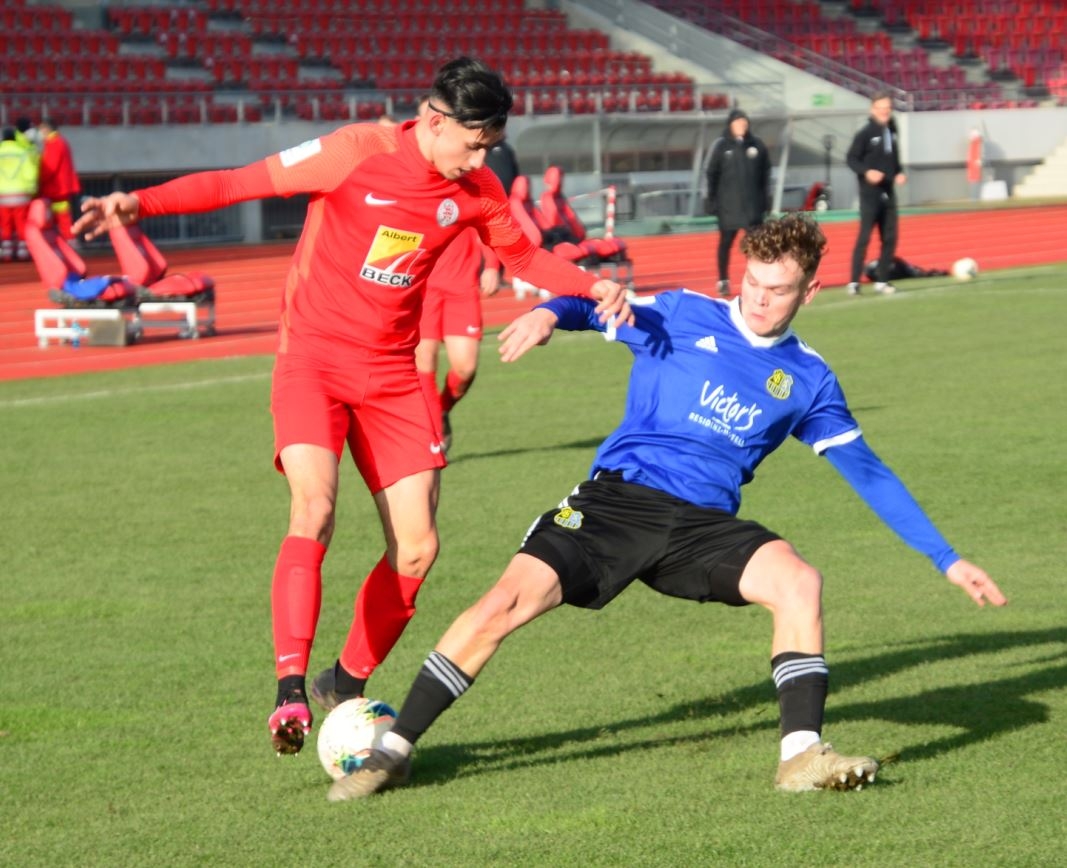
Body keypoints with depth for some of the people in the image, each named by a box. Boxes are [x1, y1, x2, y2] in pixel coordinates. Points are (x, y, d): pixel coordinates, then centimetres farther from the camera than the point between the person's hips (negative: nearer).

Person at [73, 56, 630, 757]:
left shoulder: (476, 188, 1)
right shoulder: (357, 153, -14)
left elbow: (523, 255, 19)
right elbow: (237, 183, -11)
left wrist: (593, 287, 1)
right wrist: (141, 203, -22)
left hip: (392, 373, 5)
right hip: (314, 358, -5)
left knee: (418, 548, -3)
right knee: (315, 508, -26)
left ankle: (347, 687, 16)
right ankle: (290, 692, -27)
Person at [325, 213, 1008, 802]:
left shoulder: (808, 381, 12)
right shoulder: (685, 317, 6)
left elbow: (867, 472, 16)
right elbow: (595, 308, -2)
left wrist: (948, 560, 13)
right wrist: (550, 312, -28)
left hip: (706, 525, 2)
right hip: (617, 500, -2)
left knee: (798, 582, -27)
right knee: (510, 600, -20)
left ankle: (802, 755, -21)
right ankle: (395, 749, -8)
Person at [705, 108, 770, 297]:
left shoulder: (757, 146, 3)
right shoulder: (721, 146, -2)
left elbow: (765, 173, 7)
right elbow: (712, 174, -1)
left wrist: (763, 199, 3)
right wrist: (712, 200, -5)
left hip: (752, 203, 2)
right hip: (728, 203, -2)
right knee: (725, 242, 4)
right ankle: (723, 281, 11)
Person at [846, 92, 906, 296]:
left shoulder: (892, 131, 9)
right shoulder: (865, 133, -10)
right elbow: (851, 158, -9)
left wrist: (899, 173, 3)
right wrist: (866, 171, -24)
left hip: (888, 192, 7)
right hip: (870, 192, -7)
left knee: (890, 238, 6)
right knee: (864, 237, -9)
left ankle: (882, 281, 13)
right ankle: (854, 282, -6)